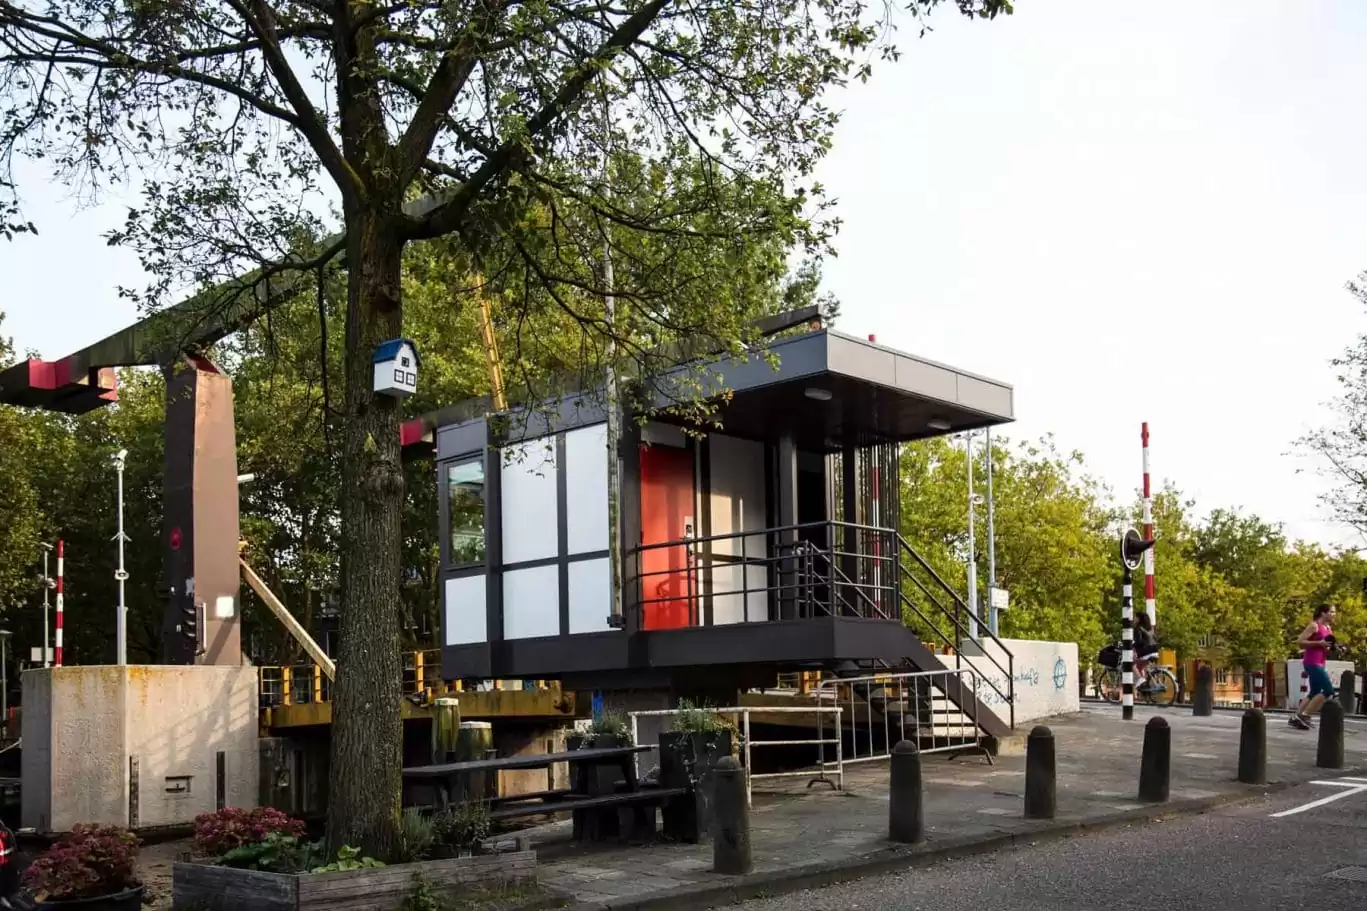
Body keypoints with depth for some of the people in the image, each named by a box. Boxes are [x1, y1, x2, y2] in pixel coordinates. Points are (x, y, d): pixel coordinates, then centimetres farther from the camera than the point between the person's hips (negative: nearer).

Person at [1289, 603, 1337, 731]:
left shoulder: (1328, 628, 16)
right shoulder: (1314, 625, -10)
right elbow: (1300, 642, -17)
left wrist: (1330, 647, 7)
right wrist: (1319, 643, -20)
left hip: (1319, 663, 9)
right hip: (1312, 663, -9)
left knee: (1314, 693, 11)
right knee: (1328, 690, -13)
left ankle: (1295, 717, 12)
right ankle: (1304, 715, -11)